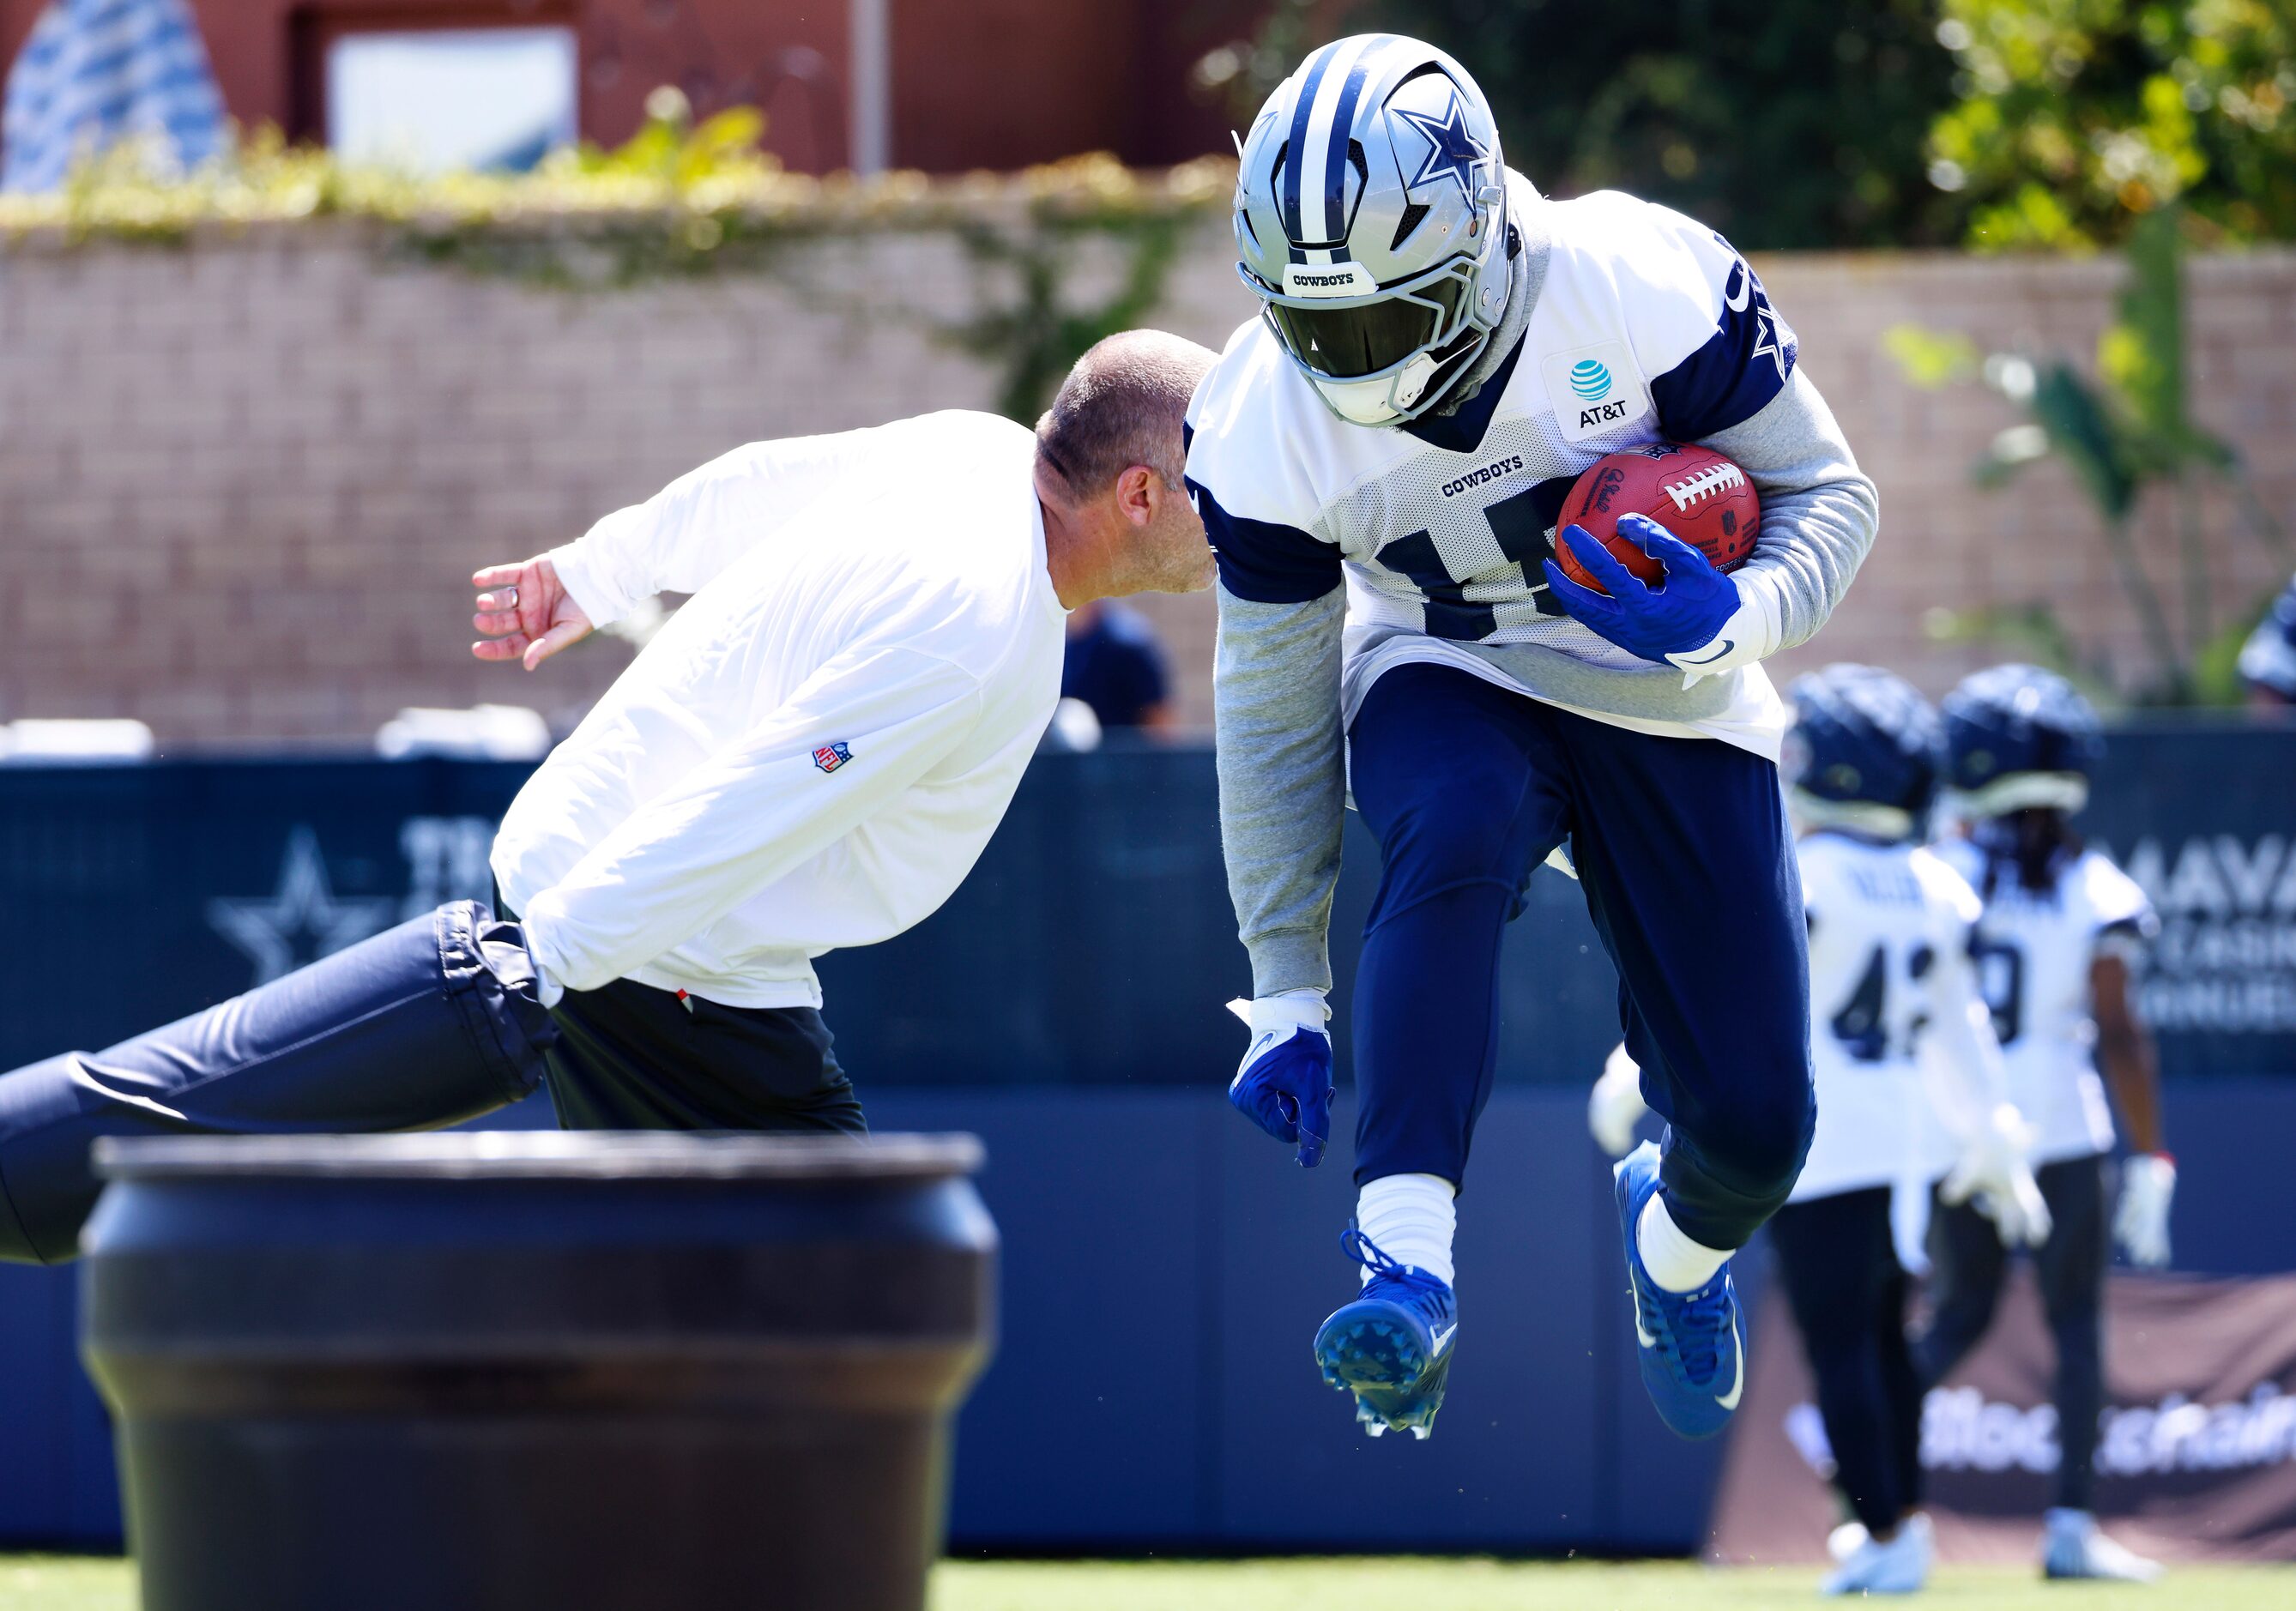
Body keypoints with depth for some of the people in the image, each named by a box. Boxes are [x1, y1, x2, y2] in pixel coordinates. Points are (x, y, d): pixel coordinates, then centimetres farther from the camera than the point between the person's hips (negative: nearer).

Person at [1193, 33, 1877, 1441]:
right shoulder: (1264, 424, -19)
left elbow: (1830, 496, -13)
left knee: (1753, 1124, -3)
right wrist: (1287, 992, -6)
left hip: (1668, 691, 0)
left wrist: (1735, 622, -36)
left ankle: (1679, 1243, 36)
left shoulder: (1647, 289, -26)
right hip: (1447, 686, 0)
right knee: (1452, 837, -38)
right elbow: (1270, 693, -7)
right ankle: (1409, 1272, -41)